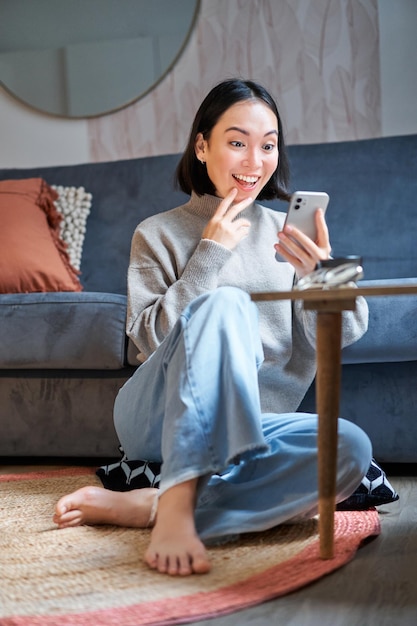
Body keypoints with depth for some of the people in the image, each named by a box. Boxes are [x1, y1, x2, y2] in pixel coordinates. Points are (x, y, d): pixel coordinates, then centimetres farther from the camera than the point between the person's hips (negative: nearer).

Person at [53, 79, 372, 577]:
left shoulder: (285, 233, 11)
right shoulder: (159, 234, 5)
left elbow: (345, 332, 0)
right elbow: (150, 339, -8)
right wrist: (210, 254, -13)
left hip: (242, 425, 3)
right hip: (156, 419, -3)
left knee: (350, 448, -29)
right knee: (226, 302, -31)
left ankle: (140, 506, -30)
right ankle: (176, 504, -40)